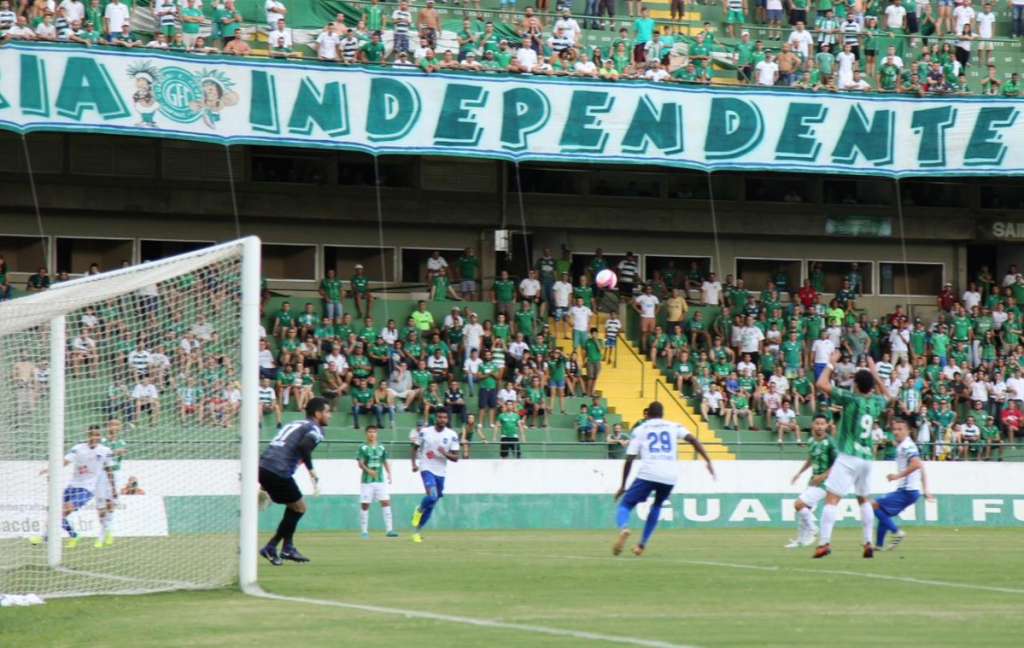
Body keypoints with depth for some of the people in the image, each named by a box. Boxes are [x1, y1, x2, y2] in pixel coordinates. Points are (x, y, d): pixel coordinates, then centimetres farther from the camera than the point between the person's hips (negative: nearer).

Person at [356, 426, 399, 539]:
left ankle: (389, 529, -9)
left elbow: (386, 462, 16)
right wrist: (368, 470, -26)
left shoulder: (381, 448, 10)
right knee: (365, 504, 0)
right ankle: (364, 531, 10)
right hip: (367, 480, -3)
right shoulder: (363, 448, -2)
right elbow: (360, 463, -9)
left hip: (380, 480, 3)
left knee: (386, 502, -7)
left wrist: (389, 474, 1)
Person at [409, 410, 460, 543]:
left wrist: (446, 454, -21)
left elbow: (455, 458, -1)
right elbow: (415, 448, 8)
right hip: (427, 469, -3)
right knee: (432, 496, -26)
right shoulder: (424, 432, -3)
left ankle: (417, 531, 22)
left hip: (441, 472, 3)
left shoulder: (452, 435, -1)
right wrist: (414, 463, -6)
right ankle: (419, 510, 6)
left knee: (431, 505, 8)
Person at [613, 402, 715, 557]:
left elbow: (629, 459, 8)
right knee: (657, 506, 29)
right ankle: (642, 544, 22)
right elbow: (693, 439, 2)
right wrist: (708, 461, 0)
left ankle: (624, 528, -30)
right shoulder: (673, 427, 18)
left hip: (648, 473, -2)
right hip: (670, 476, 2)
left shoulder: (639, 430, 15)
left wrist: (623, 485, 13)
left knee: (625, 505, 4)